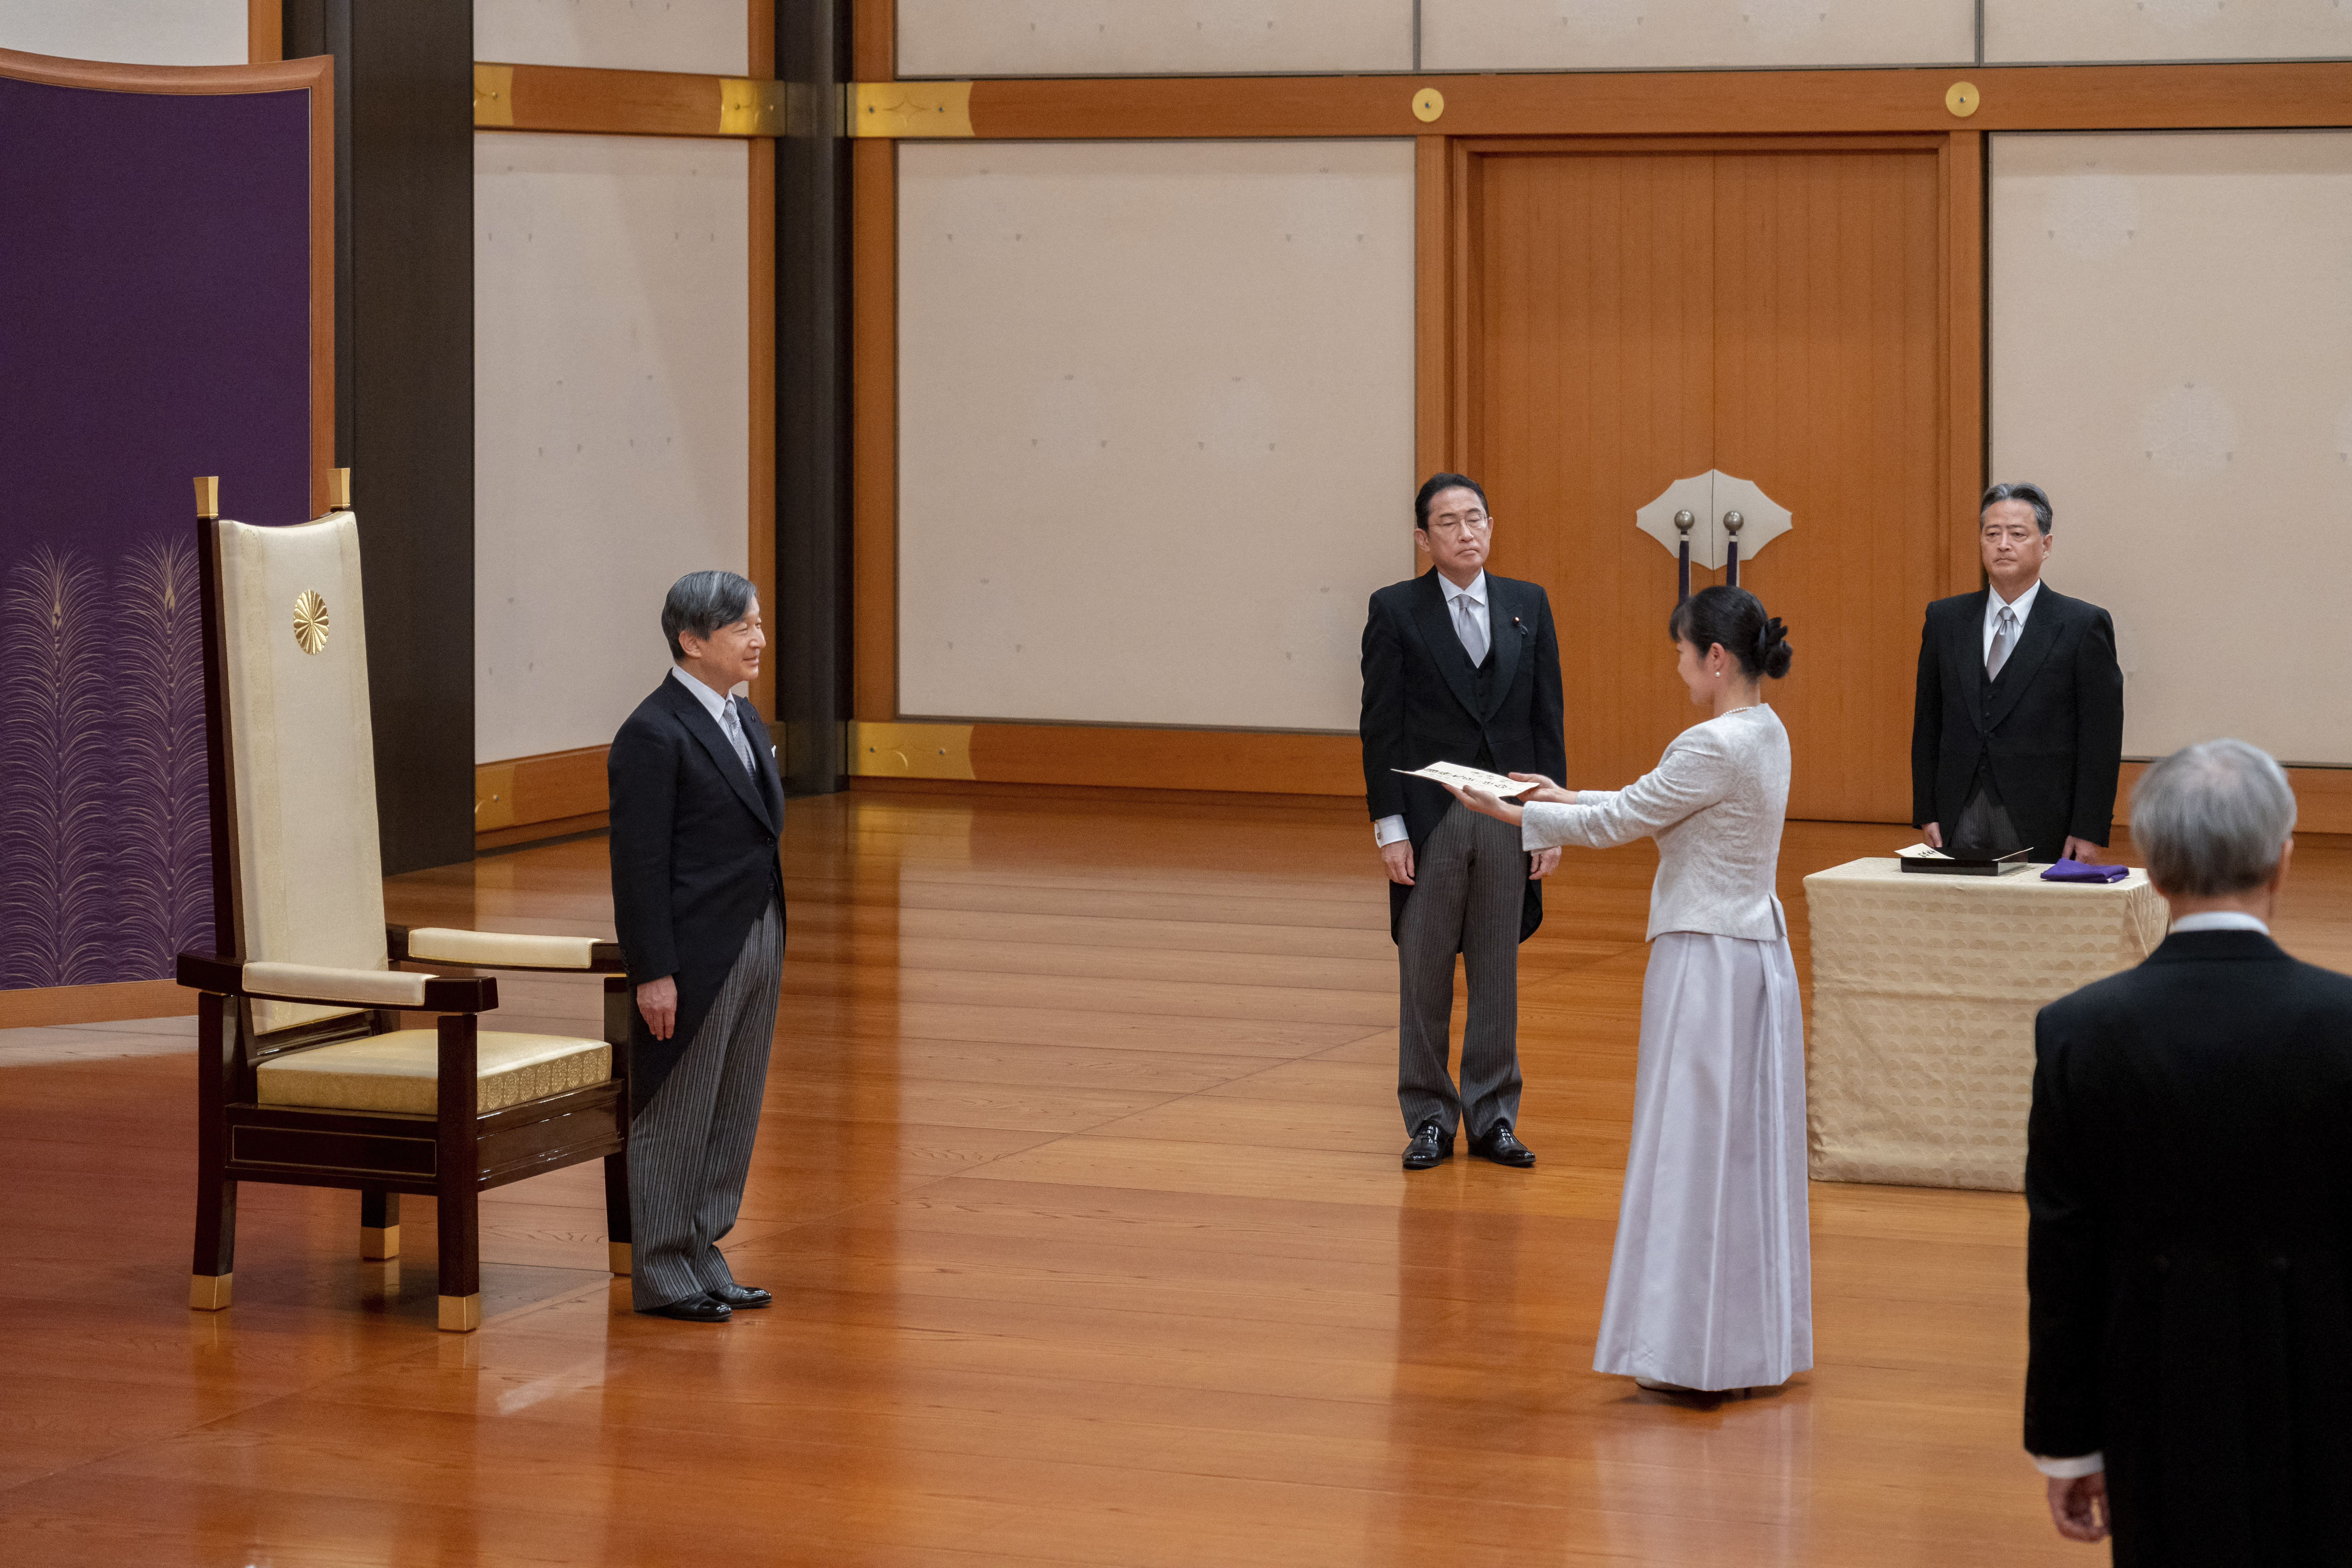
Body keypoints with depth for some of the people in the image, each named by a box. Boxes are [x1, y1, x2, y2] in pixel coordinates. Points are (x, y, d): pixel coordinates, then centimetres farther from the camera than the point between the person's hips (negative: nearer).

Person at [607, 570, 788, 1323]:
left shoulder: (743, 719, 13)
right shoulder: (654, 736, -14)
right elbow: (639, 864, -16)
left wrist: (770, 945, 15)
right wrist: (653, 973, -18)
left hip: (756, 945, 8)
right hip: (694, 955, -8)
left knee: (731, 1117, 13)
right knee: (676, 1117, 1)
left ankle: (703, 1257, 22)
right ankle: (662, 1273, 9)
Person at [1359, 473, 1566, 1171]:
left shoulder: (1529, 605, 6)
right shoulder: (1395, 610, -2)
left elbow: (1547, 717, 6)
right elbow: (1381, 725, -3)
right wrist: (1389, 825, -9)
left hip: (1508, 816, 2)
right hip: (1429, 818, -2)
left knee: (1498, 976, 8)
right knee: (1425, 976, 5)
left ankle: (1493, 1117, 16)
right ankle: (1430, 1120, 15)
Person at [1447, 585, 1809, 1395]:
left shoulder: (1716, 746, -21)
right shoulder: (1766, 735, 8)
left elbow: (1620, 822, -14)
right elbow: (1650, 805, 17)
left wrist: (1511, 813, -5)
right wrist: (1565, 796, 17)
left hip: (1706, 964, -9)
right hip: (1759, 955, 9)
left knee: (1694, 1148, -2)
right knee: (1749, 1149, 14)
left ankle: (1696, 1353, 2)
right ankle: (1755, 1341, 21)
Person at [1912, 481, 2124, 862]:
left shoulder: (2084, 626, -1)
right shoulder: (1945, 619, 11)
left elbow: (2102, 740, -3)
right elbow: (1927, 726, 13)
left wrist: (2090, 831, -8)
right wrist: (1926, 814, 5)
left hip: (2042, 828, -3)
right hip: (1959, 824, 3)